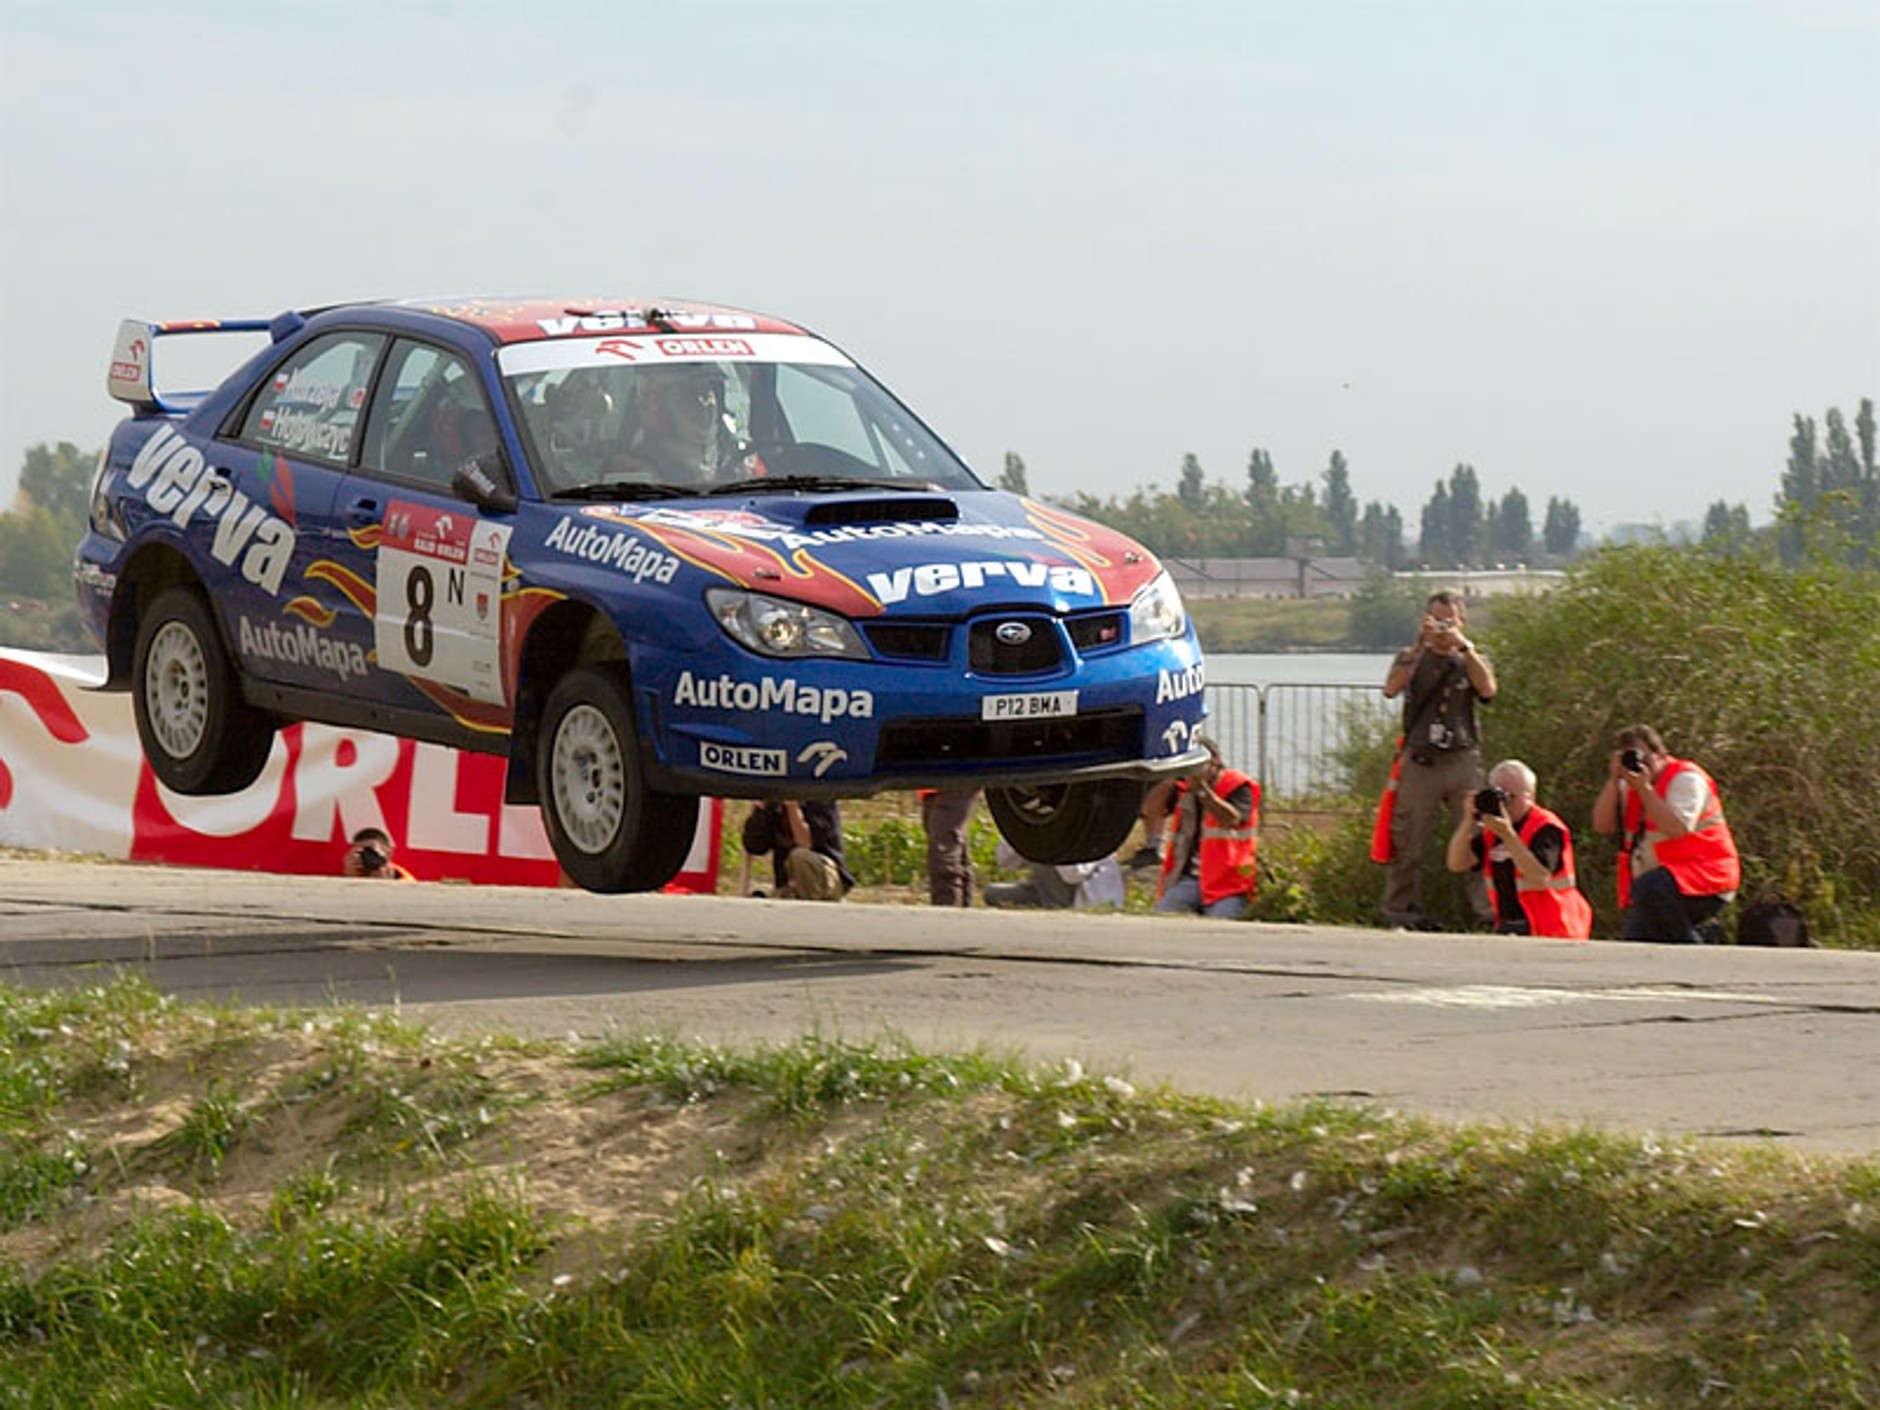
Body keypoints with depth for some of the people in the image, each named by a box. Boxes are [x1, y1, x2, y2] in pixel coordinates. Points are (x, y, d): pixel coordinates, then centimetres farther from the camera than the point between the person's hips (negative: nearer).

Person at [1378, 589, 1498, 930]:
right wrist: (1418, 646, -13)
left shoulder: (1470, 661, 15)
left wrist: (1464, 647, -12)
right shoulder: (1412, 658, 13)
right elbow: (1391, 689, -7)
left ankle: (1488, 908, -11)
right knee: (1407, 839, 1)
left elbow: (1487, 690, -7)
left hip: (1462, 758, 0)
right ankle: (1399, 907, 11)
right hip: (1418, 761, 0)